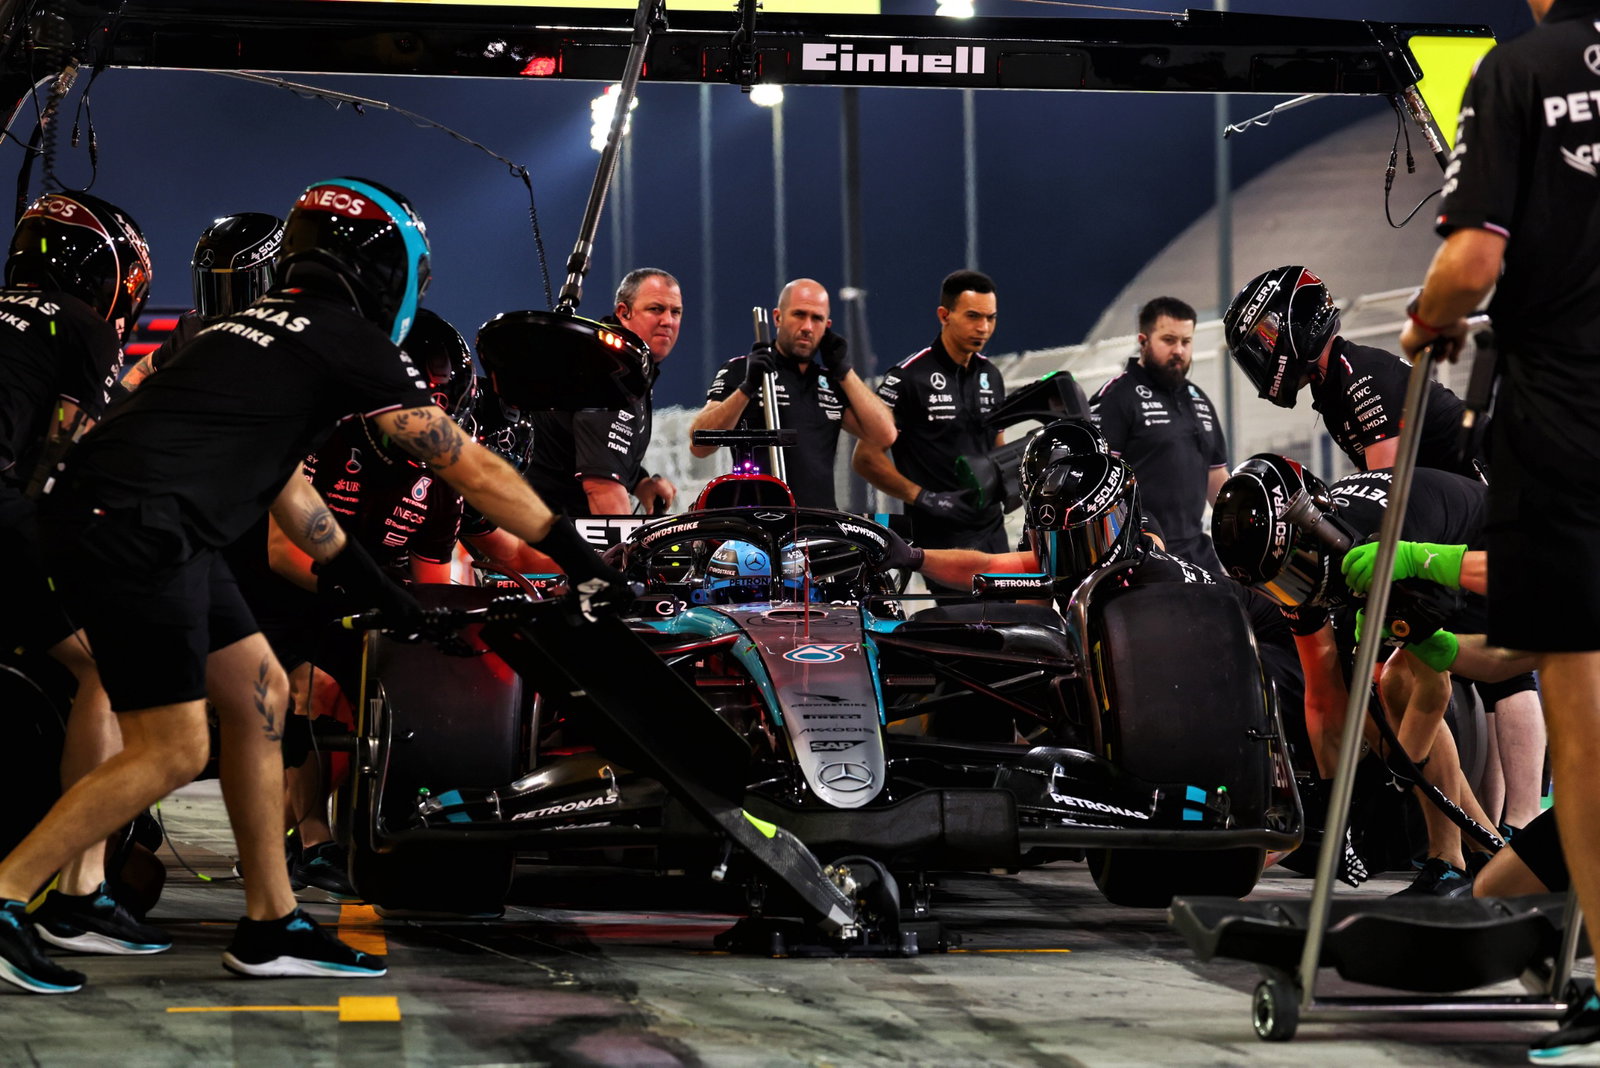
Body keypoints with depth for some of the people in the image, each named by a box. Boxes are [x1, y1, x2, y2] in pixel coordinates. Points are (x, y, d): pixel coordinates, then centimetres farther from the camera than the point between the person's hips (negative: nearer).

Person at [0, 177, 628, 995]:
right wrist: (582, 561, 7)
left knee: (259, 698, 14)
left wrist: (386, 597, 38)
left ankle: (271, 928, 18)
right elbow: (473, 470, 0)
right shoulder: (349, 340, -2)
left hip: (143, 528, 10)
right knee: (171, 753, -6)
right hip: (133, 532, -10)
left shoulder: (266, 327, 24)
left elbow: (284, 486, 33)